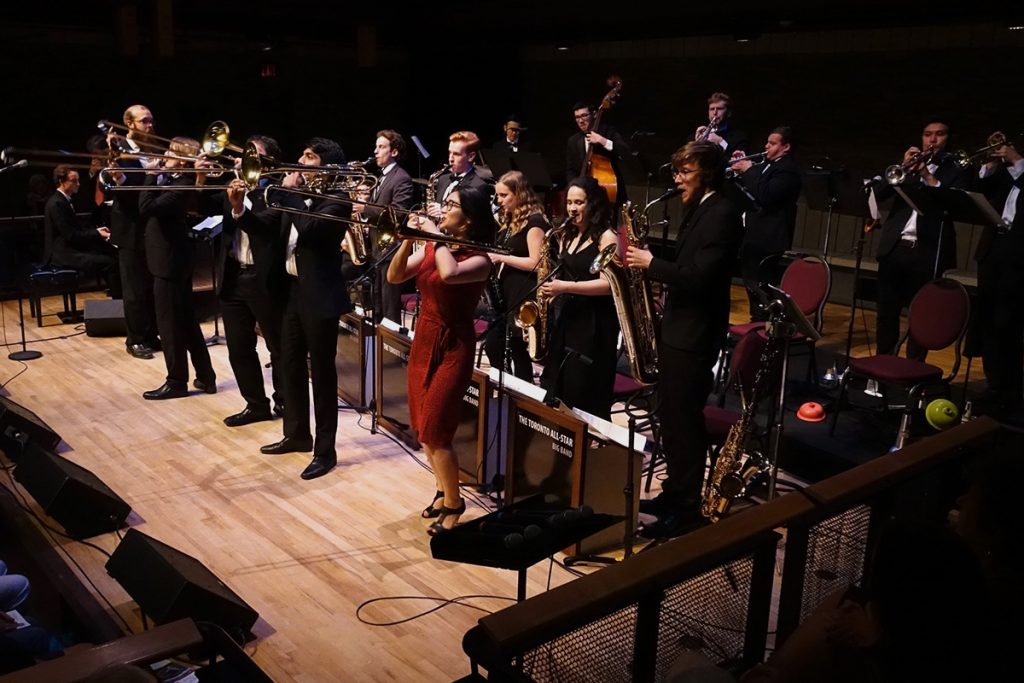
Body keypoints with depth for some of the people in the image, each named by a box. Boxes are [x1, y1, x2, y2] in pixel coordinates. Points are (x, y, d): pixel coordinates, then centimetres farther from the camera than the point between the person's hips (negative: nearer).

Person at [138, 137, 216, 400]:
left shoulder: (181, 186, -21)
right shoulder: (177, 180, 8)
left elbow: (146, 208, -29)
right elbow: (151, 206, 13)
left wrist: (152, 175, -20)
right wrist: (155, 176, 4)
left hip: (170, 260, -10)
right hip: (175, 258, 10)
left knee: (169, 324, 1)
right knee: (186, 320, 15)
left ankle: (176, 382, 12)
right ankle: (205, 377, 22)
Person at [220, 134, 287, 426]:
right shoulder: (235, 185, 10)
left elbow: (266, 226, -22)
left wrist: (238, 209, -36)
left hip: (264, 279, -6)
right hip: (233, 277, 7)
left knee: (278, 346, 7)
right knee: (239, 348, 11)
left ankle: (285, 403, 22)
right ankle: (256, 404, 23)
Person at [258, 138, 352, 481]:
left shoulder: (336, 201, -11)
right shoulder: (298, 195, 13)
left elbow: (310, 229, -26)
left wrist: (291, 192, -15)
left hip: (319, 295, -9)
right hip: (292, 289, 9)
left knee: (321, 371, -2)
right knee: (290, 364, 16)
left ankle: (325, 449, 7)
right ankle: (297, 434, 32)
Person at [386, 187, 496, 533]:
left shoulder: (478, 259, -15)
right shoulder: (432, 246, 4)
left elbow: (449, 274, -36)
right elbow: (394, 276, 1)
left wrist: (436, 236, -21)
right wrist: (409, 240, -12)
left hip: (452, 346, -7)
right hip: (423, 339, 7)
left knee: (435, 430, -5)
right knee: (422, 426, 15)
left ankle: (453, 504, 14)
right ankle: (442, 490, 35)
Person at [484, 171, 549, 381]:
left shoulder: (534, 221, -12)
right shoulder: (508, 220, 15)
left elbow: (535, 263, -19)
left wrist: (501, 257, -17)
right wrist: (492, 256, 4)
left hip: (524, 297, -9)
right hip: (505, 293, 9)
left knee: (518, 350, -3)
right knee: (492, 346, 9)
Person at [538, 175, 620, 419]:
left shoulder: (606, 238, -9)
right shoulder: (567, 236, 13)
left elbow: (608, 284, -17)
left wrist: (565, 287, -23)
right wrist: (552, 289, 2)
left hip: (594, 324, -7)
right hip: (565, 318, 7)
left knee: (586, 399, -4)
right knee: (556, 392, 10)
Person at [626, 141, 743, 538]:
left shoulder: (721, 214, -17)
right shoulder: (697, 209, 14)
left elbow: (698, 277, -25)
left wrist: (651, 263, -17)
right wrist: (651, 260, 4)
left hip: (694, 334, -10)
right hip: (677, 326, 10)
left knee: (684, 419, -1)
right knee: (669, 415, 16)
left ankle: (687, 507, 11)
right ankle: (674, 492, 30)